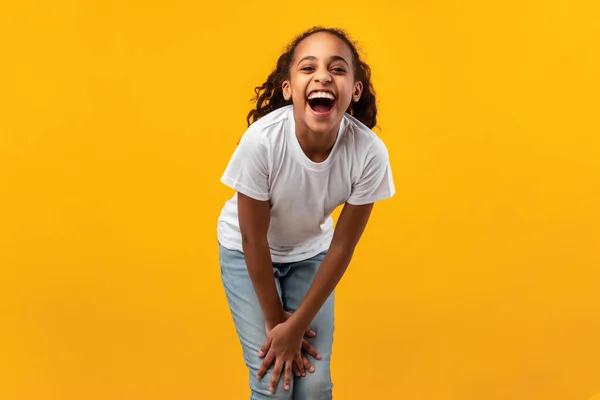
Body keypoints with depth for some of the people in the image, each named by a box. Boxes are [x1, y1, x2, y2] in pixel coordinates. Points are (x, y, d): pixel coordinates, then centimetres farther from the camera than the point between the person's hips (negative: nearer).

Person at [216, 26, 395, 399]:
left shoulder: (369, 153, -29)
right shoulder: (262, 140, -35)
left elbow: (342, 246, -17)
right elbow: (254, 239, -21)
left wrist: (297, 325, -12)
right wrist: (275, 320, -11)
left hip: (309, 253, 2)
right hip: (246, 251, -2)